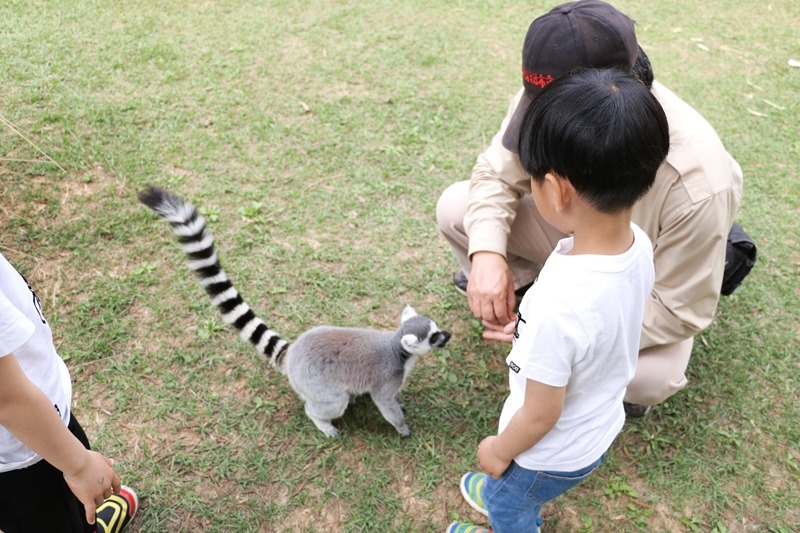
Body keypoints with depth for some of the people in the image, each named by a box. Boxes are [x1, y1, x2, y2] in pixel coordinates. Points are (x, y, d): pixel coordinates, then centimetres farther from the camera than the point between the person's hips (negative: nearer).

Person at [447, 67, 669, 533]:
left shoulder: (559, 305, -43)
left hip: (556, 452, -6)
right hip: (603, 425, 6)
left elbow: (541, 414, -27)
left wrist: (499, 450, -8)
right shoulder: (639, 244, -21)